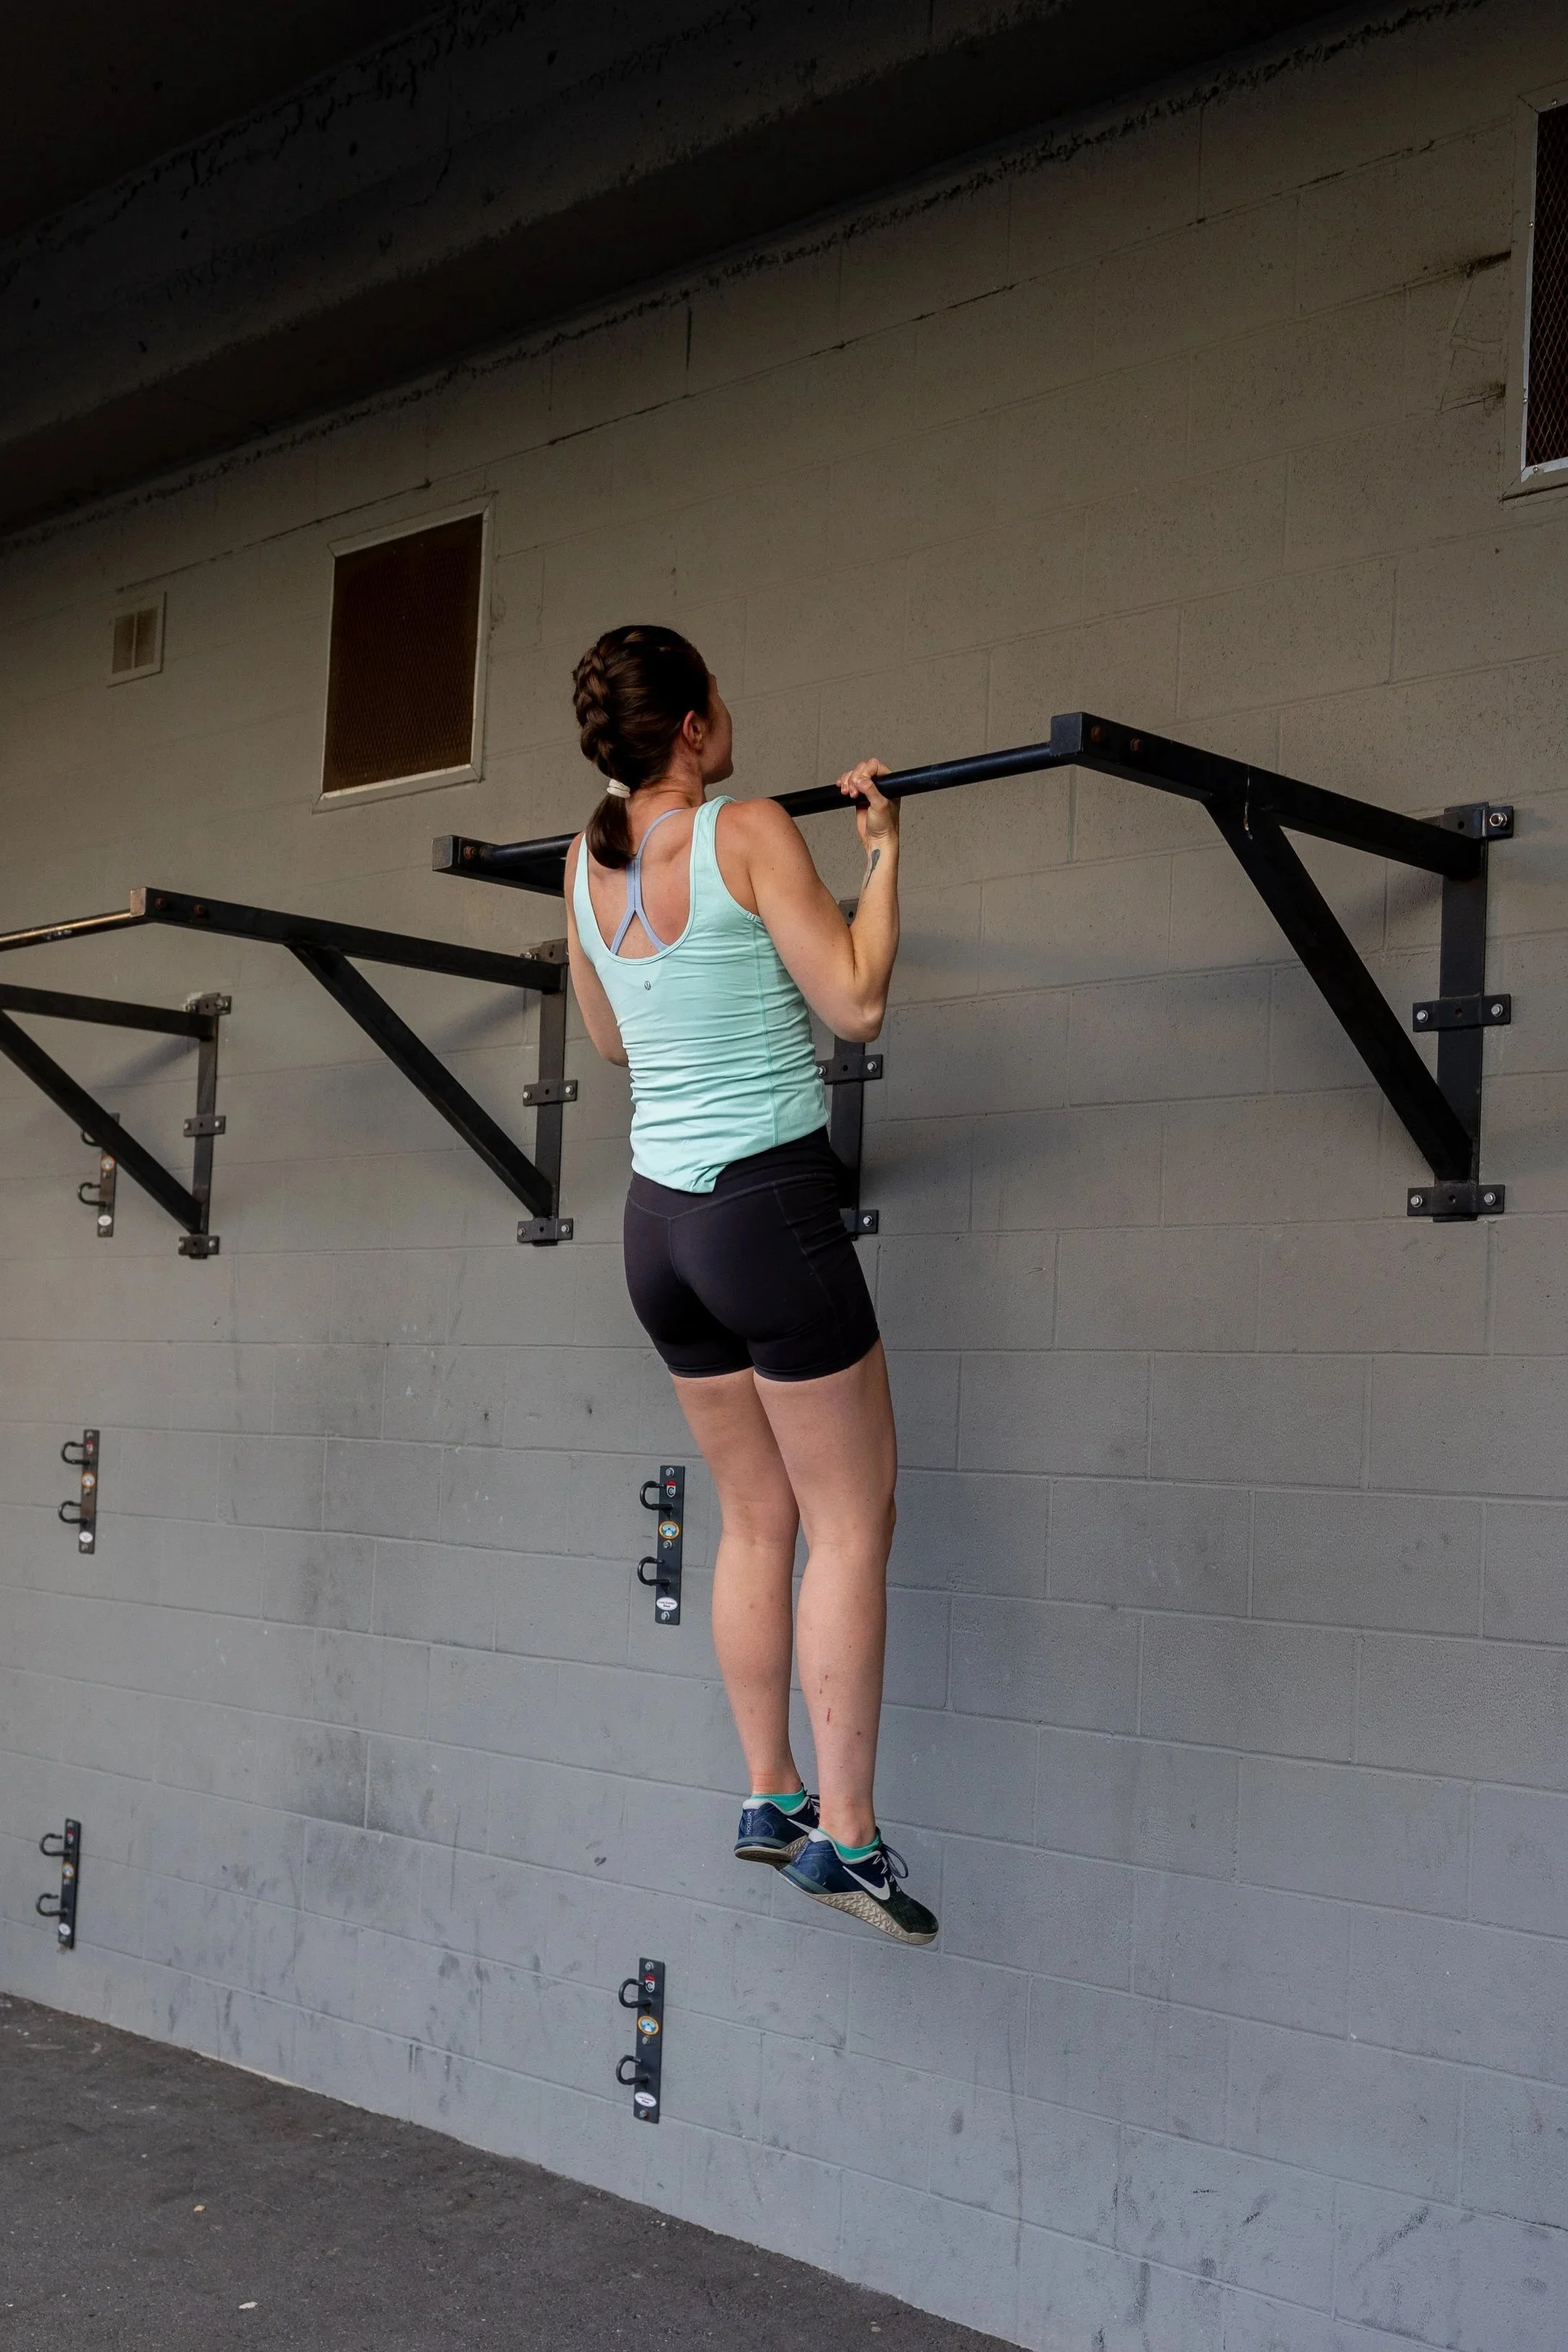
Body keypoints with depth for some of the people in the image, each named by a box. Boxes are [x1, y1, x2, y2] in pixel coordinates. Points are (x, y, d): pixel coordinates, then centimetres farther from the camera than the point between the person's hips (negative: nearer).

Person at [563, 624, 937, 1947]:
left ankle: (771, 1798, 21)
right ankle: (844, 1832, 1)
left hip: (660, 1218, 7)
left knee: (758, 1520, 16)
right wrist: (882, 849, -3)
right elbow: (855, 1004, -12)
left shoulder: (588, 864, 7)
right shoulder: (751, 834, -11)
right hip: (768, 1206, -7)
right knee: (851, 1524, 1)